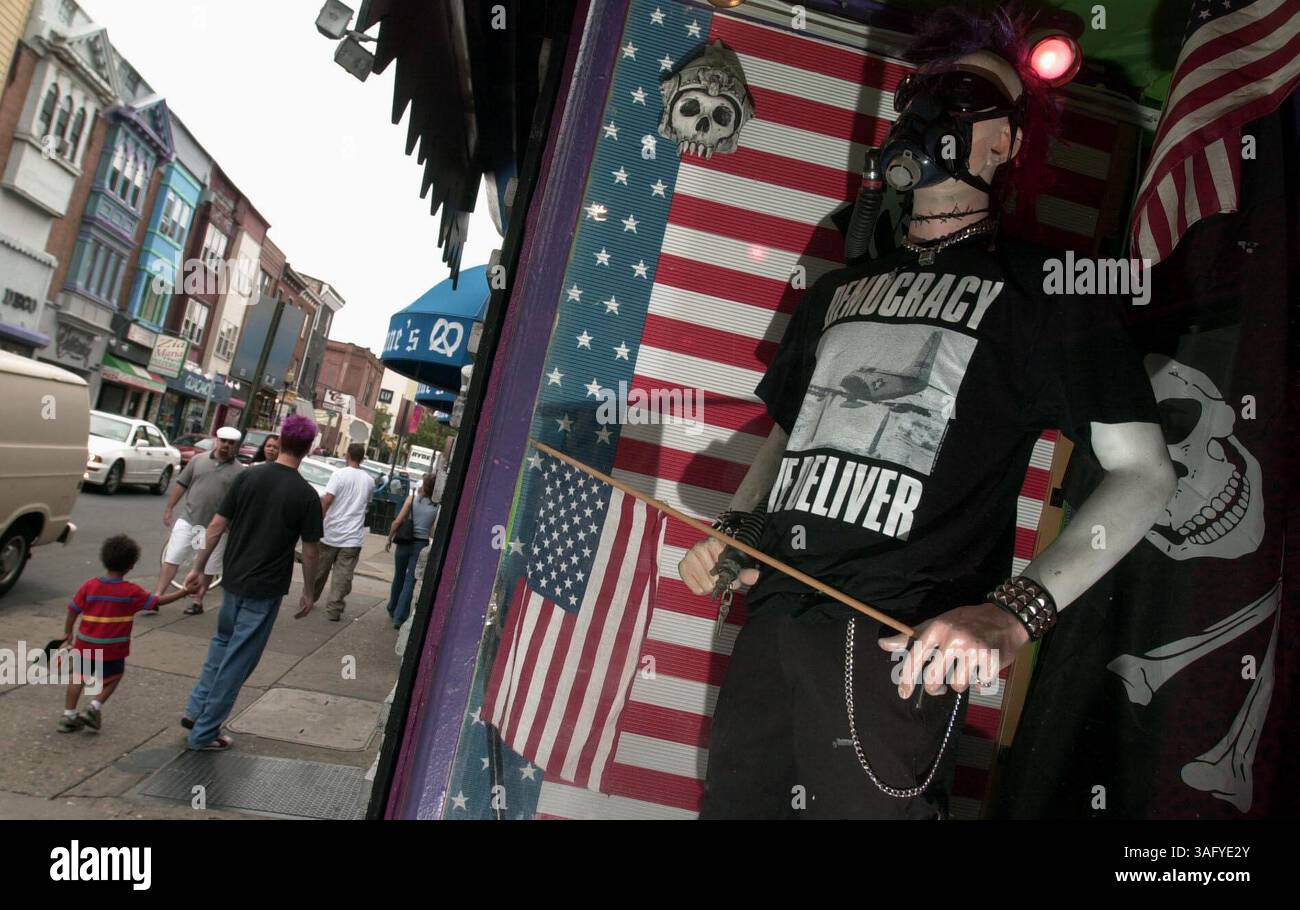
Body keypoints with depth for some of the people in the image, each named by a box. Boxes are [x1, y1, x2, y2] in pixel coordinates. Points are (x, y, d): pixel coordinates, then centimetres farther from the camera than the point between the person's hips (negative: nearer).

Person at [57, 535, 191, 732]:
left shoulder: (89, 586, -7)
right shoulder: (132, 592, -13)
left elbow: (73, 611, -1)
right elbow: (158, 601, -7)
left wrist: (68, 633, 13)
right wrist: (183, 592, 2)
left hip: (85, 645, 3)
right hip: (113, 650, -2)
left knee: (79, 677, 18)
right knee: (111, 678, 19)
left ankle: (68, 715, 19)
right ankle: (95, 707, 4)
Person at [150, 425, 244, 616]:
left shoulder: (239, 471, -4)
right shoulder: (198, 460, 4)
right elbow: (181, 484, 8)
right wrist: (169, 509, 7)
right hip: (187, 520, 2)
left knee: (207, 568, 9)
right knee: (171, 558, 2)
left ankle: (197, 601, 24)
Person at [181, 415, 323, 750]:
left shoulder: (247, 477, -3)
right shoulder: (306, 495, -13)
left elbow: (217, 526, 0)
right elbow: (310, 549, -8)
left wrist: (199, 567, 9)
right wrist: (308, 591, 4)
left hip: (233, 581, 4)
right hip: (266, 590, -4)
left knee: (223, 641, 27)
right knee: (239, 659, 7)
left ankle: (196, 710, 27)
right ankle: (204, 732, 15)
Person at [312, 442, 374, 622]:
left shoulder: (339, 474, -8)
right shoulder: (369, 481, 5)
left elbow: (326, 500, -17)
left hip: (331, 533, -1)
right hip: (353, 537, 1)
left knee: (318, 570, 16)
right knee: (343, 576, 3)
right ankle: (334, 609, 0)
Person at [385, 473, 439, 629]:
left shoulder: (412, 498, -5)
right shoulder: (437, 506, -5)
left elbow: (397, 521, -8)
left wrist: (389, 539, 4)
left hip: (404, 543, 1)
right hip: (421, 545, -1)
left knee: (399, 578, 19)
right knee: (410, 581, 4)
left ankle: (392, 610, 37)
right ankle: (399, 617, 2)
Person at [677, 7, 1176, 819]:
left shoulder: (1039, 287, 3)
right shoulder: (839, 289, 20)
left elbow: (1143, 469, -3)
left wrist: (1013, 613, -17)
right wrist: (733, 529, 8)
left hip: (899, 645, -5)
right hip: (771, 622, 5)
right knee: (730, 802, 12)